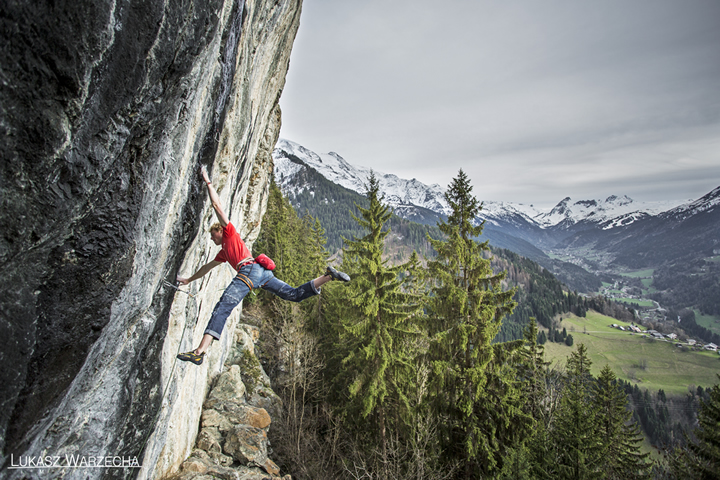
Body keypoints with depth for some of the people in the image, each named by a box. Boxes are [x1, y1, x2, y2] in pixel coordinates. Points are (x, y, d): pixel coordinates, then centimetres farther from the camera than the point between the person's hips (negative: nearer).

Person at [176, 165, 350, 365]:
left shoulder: (230, 233, 19)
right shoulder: (224, 252, 41)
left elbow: (217, 205, 14)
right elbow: (207, 267, 53)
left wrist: (208, 182, 20)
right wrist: (189, 280, 61)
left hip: (250, 270, -10)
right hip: (263, 273, 10)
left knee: (223, 307, -22)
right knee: (295, 294, 4)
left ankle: (200, 351, -34)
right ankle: (328, 276, -6)